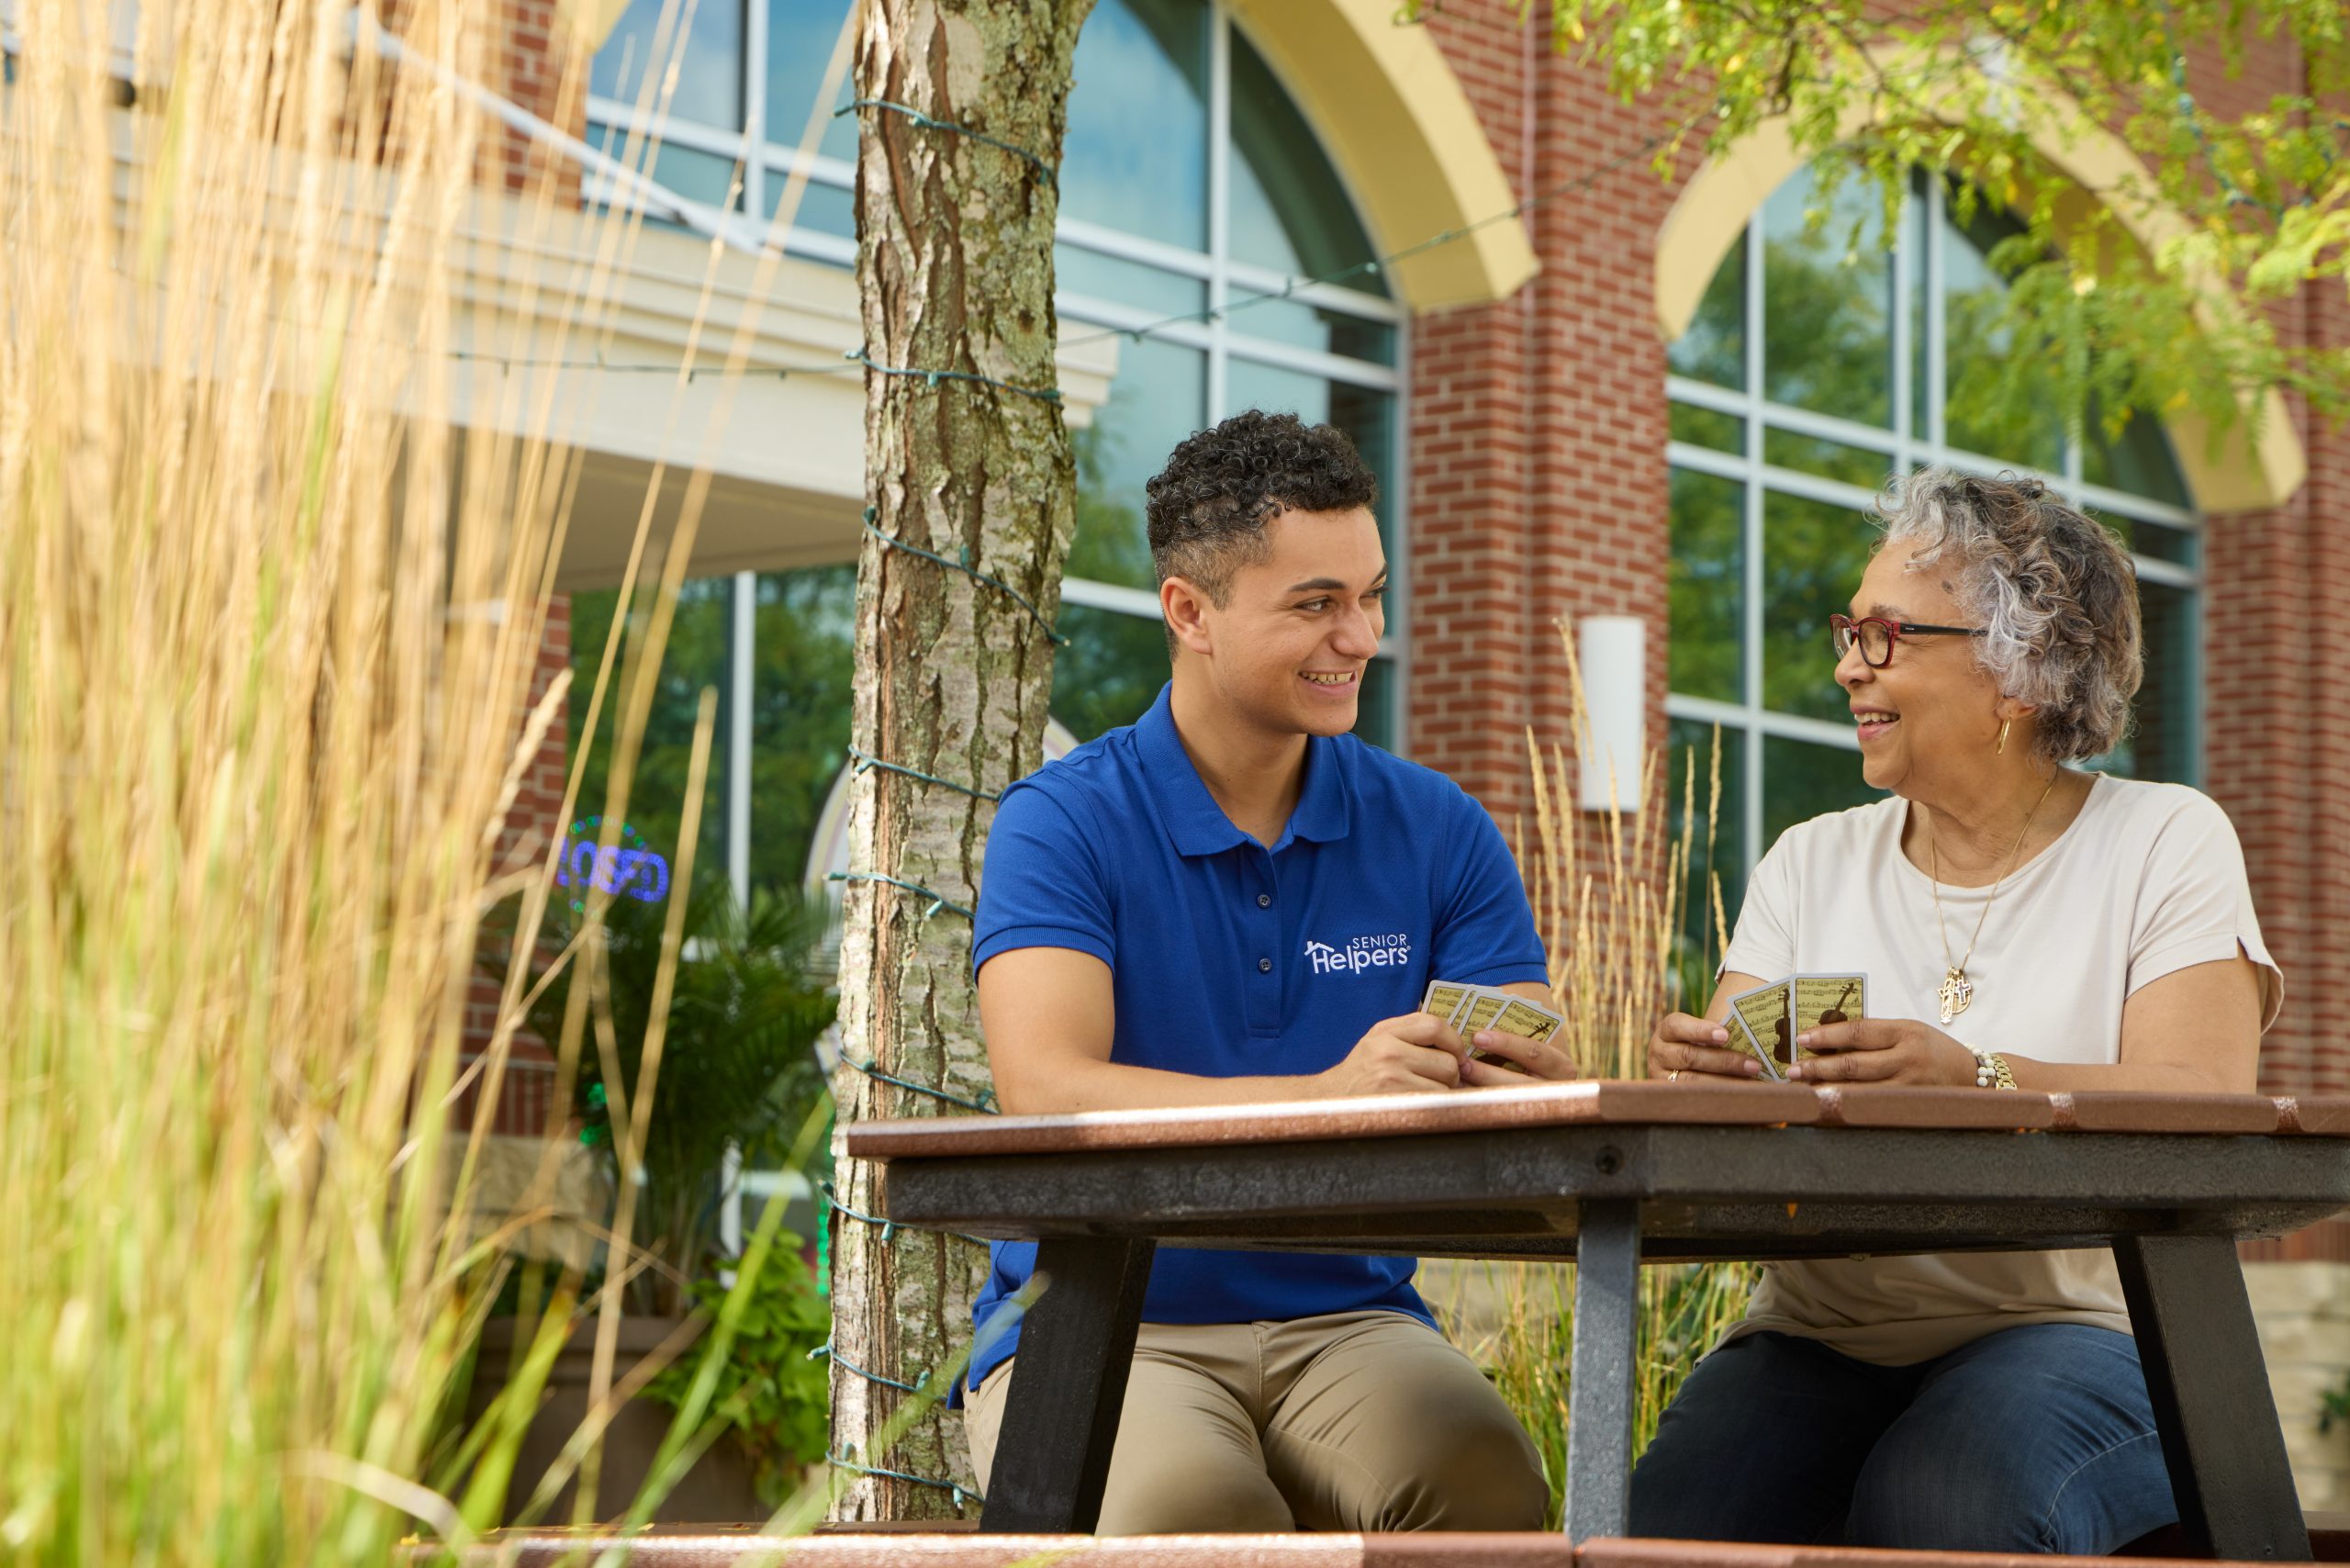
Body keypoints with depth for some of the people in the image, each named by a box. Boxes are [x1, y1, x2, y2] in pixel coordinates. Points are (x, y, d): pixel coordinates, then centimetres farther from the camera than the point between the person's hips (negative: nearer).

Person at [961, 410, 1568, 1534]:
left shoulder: (1436, 831, 8)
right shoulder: (1063, 823, -3)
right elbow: (1043, 1090, -19)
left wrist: (1516, 1089, -26)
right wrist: (1322, 1099, -34)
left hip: (1345, 1322, 3)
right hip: (1101, 1327, -2)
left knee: (1486, 1485, -30)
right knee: (1193, 1510, -35)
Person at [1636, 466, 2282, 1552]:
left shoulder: (2166, 843, 4)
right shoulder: (1811, 865, 16)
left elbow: (2200, 1106, -13)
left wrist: (1973, 1079, -30)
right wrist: (1697, 1075, -21)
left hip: (2070, 1325, -3)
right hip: (1819, 1333, 3)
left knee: (1942, 1512, -35)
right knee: (1673, 1524, -26)